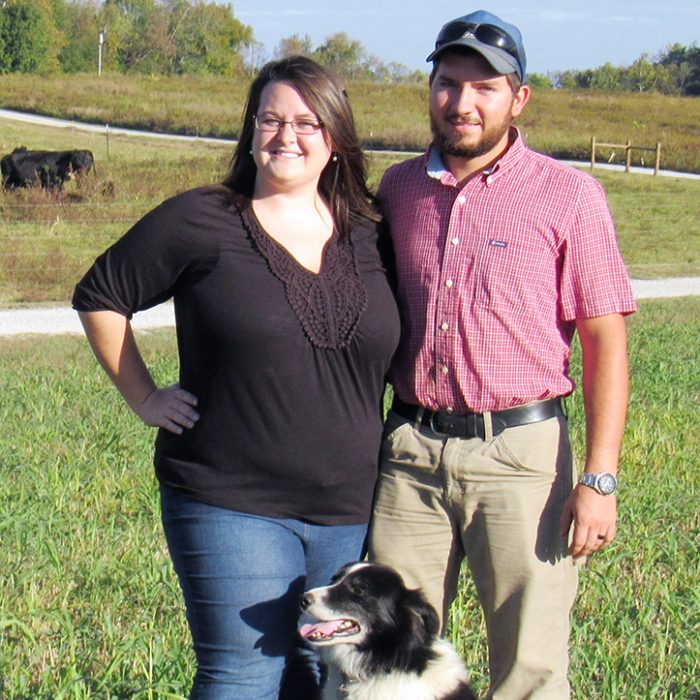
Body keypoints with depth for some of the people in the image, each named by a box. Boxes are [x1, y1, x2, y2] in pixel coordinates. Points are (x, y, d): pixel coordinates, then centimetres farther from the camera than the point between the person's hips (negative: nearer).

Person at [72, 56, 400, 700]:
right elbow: (99, 298, 5)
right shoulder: (200, 223, -4)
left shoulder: (371, 237, 7)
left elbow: (402, 345, 23)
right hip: (232, 507, -4)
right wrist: (144, 398, -1)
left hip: (352, 511, 5)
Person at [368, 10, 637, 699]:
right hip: (409, 452, 4)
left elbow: (604, 341, -3)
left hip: (520, 453, -3)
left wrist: (599, 478, -10)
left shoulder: (569, 195, -2)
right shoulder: (397, 189, 9)